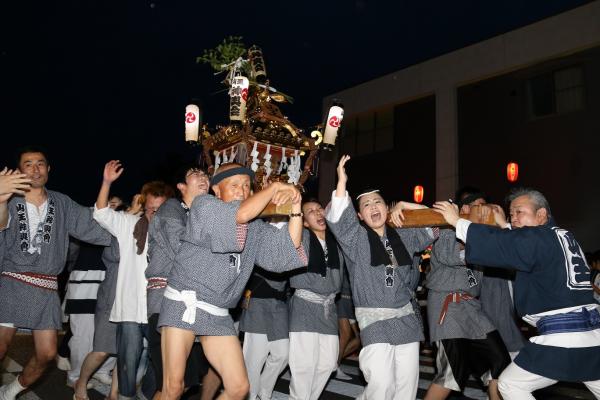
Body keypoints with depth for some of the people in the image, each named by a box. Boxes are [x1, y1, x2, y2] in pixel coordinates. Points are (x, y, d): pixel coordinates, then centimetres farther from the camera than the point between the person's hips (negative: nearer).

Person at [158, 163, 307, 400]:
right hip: (183, 304, -5)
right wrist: (274, 187, -9)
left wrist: (296, 208, -8)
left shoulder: (256, 228, 11)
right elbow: (240, 215, -20)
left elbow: (287, 249, 1)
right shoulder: (203, 205, -2)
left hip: (218, 317, 5)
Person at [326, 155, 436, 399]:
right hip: (374, 320, -4)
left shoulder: (402, 237, 10)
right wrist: (342, 180, -23)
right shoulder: (356, 238, -1)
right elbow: (336, 219, -18)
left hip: (406, 317, 4)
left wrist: (405, 206, 6)